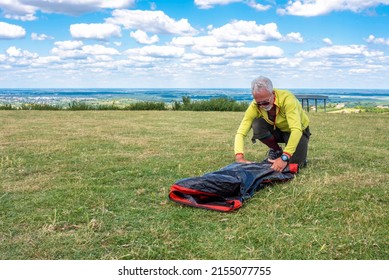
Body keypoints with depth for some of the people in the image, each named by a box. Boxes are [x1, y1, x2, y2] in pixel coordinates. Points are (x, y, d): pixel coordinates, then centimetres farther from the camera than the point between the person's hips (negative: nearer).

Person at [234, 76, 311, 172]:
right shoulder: (254, 106, -25)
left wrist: (284, 158, -53)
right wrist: (239, 157, -44)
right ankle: (276, 150, -1)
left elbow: (296, 130, -44)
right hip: (278, 130, 3)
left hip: (298, 131, -3)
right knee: (257, 124, -28)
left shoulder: (287, 98, -36)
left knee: (296, 162, -27)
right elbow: (241, 132, -28)